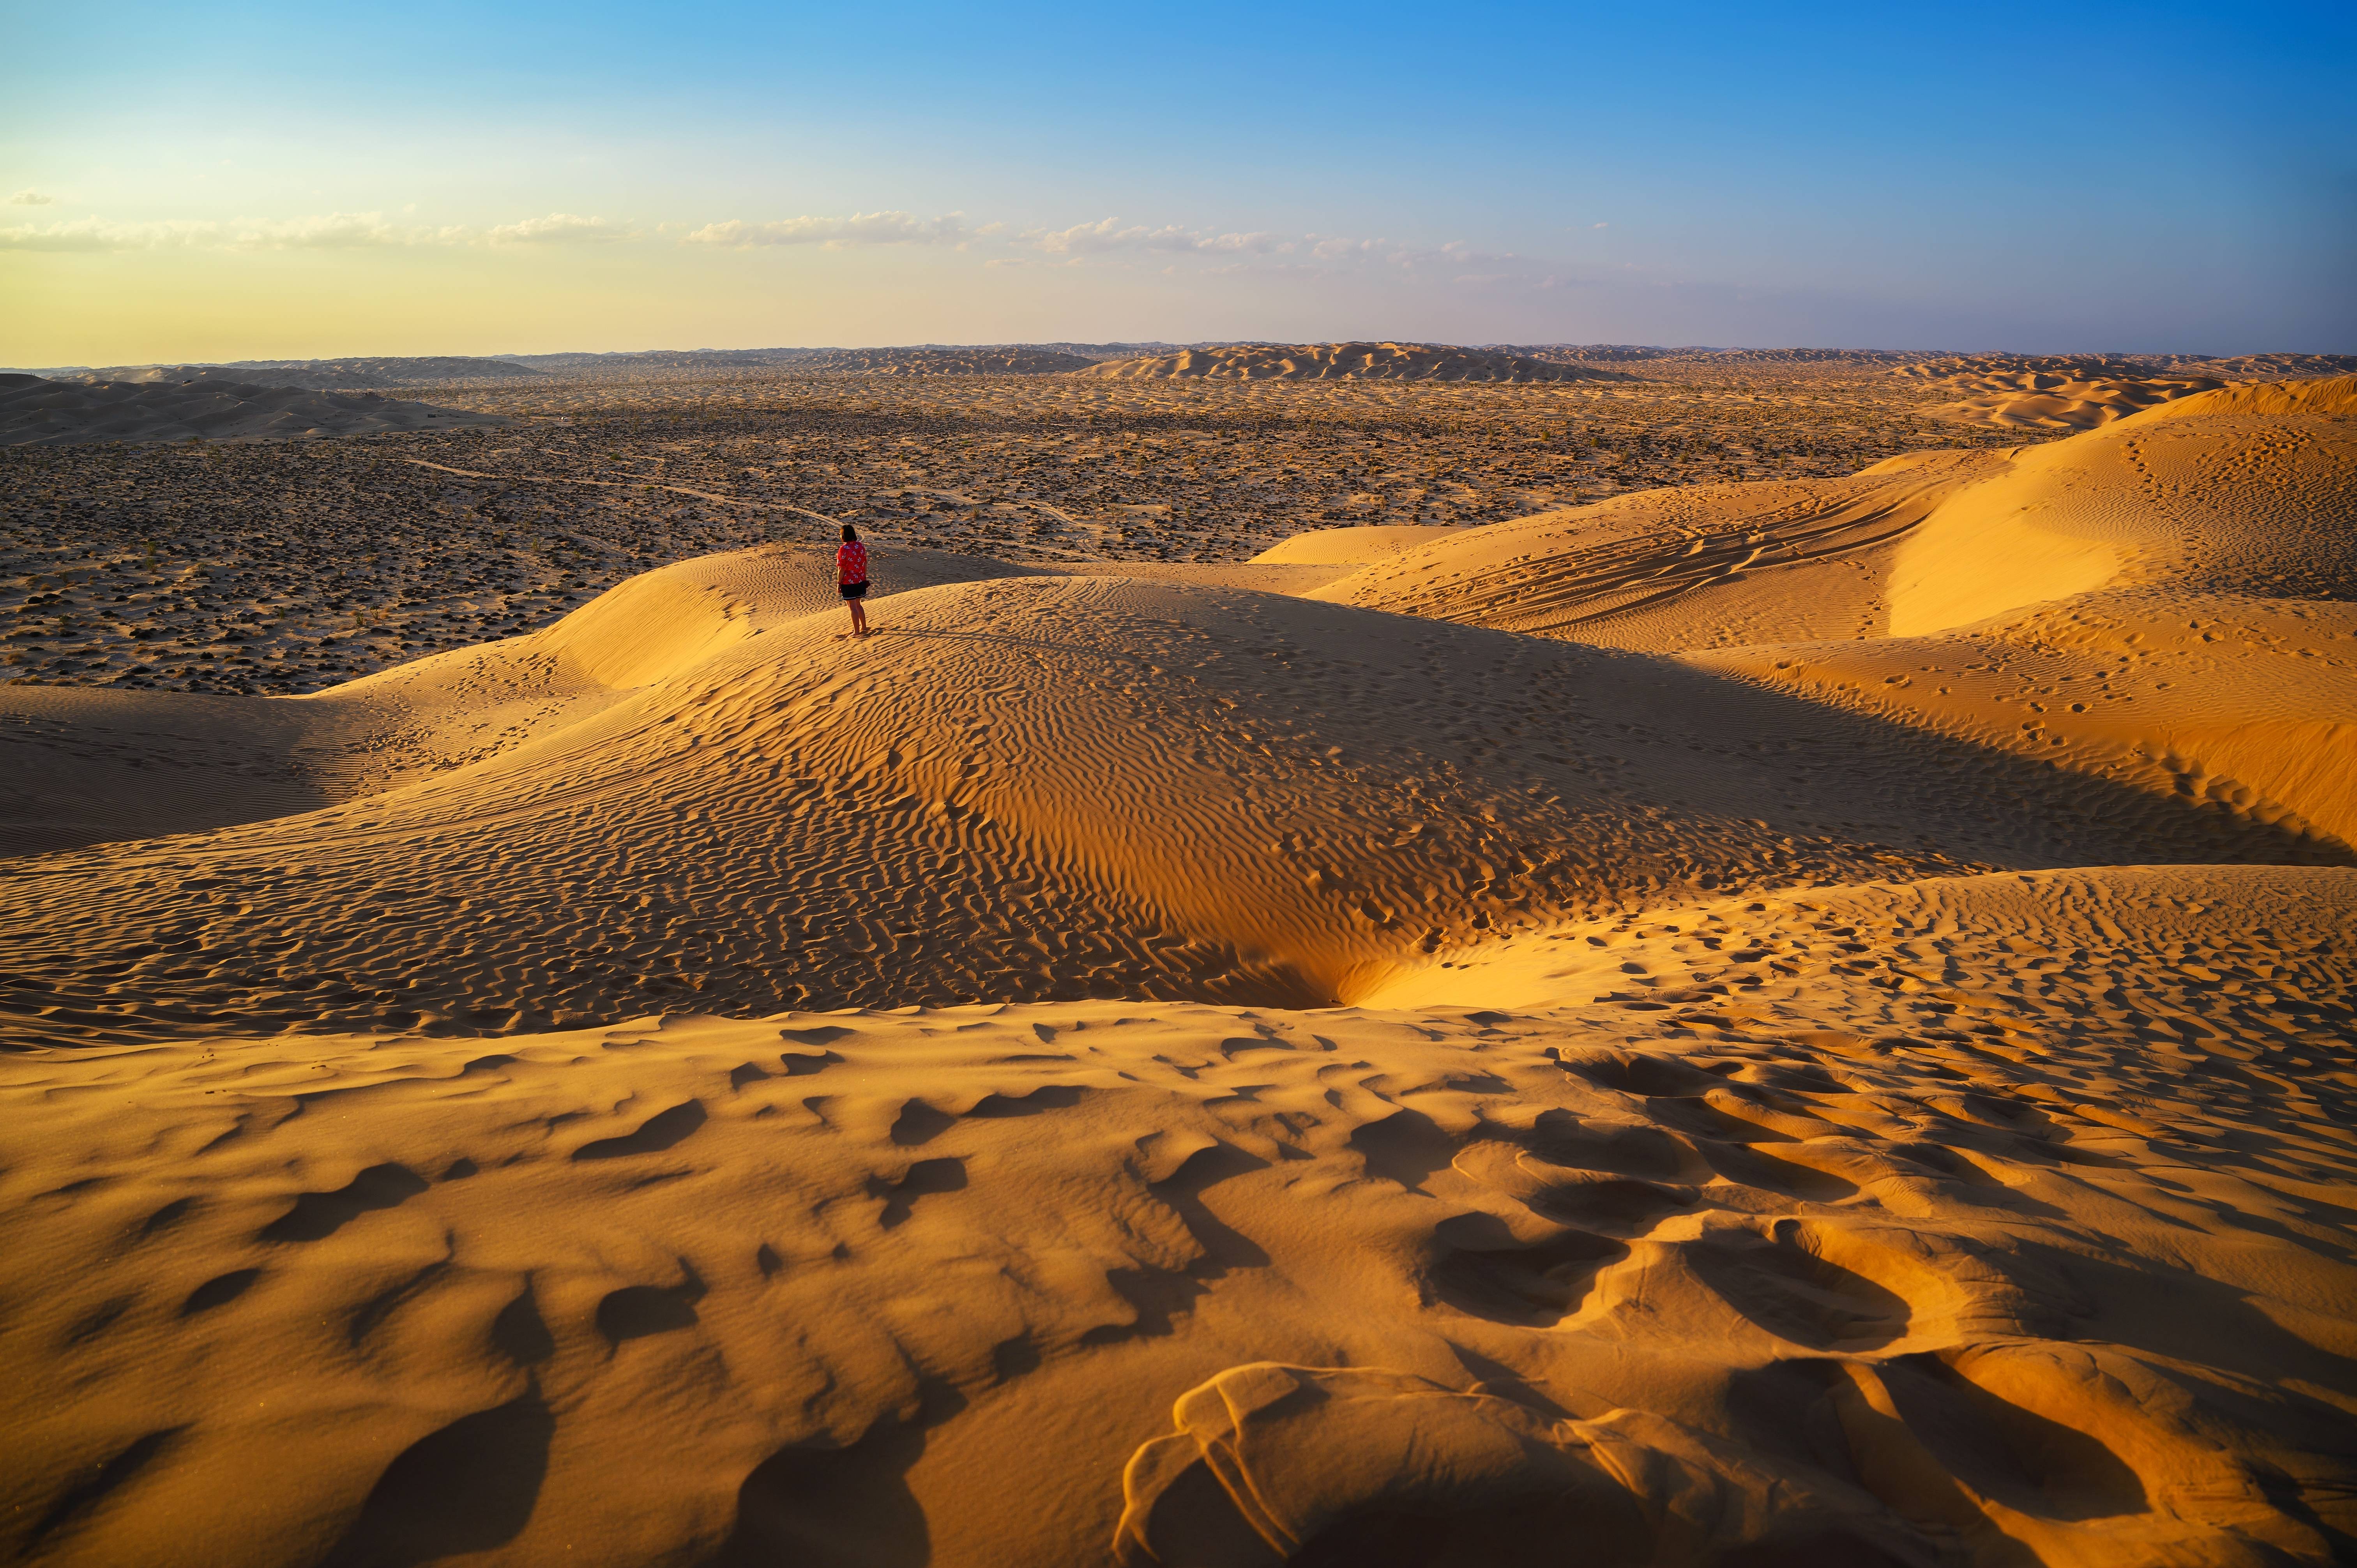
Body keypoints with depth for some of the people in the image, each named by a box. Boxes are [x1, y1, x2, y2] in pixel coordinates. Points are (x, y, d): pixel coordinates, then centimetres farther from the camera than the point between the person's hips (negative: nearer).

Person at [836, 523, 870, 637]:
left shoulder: (843, 549, -18)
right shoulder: (861, 546, 1)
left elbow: (841, 569, -16)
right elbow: (865, 564, 8)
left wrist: (839, 583, -8)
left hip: (848, 583, -6)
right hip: (861, 581, 6)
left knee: (853, 607, 2)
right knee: (858, 604, 22)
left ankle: (857, 632, 7)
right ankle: (864, 628, 29)